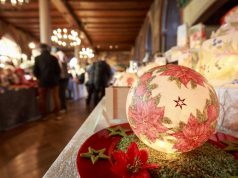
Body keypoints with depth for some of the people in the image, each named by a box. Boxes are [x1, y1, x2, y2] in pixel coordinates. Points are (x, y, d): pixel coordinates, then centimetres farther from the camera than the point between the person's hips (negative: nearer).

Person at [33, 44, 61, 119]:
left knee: (42, 99, 12)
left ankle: (43, 115, 17)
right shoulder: (53, 58, -4)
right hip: (53, 81, 0)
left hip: (42, 81, 0)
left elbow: (35, 71, -2)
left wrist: (39, 78, 16)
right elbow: (58, 70, -2)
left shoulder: (37, 58, -3)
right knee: (55, 98, 9)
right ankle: (57, 114, 11)